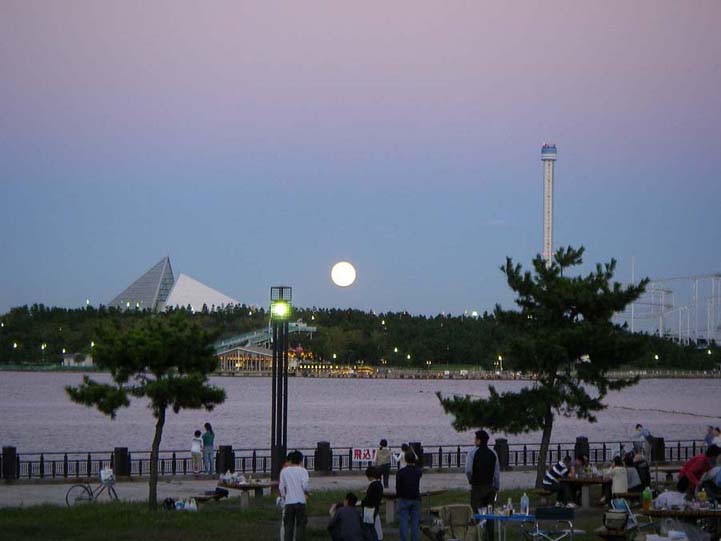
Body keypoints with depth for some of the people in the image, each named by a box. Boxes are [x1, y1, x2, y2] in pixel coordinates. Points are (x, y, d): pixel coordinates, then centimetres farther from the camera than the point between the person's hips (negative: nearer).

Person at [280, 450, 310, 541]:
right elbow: (306, 486, -9)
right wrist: (306, 492, 12)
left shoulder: (284, 471, 6)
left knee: (288, 525, 7)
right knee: (300, 525, 3)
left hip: (288, 501, 2)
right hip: (300, 501, -2)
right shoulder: (303, 471, -1)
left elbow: (281, 487, 7)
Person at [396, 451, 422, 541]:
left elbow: (398, 486, -10)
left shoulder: (401, 472, -11)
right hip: (416, 500, 3)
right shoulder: (418, 471, -1)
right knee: (415, 523, 6)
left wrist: (398, 495, 8)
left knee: (403, 523, 2)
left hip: (404, 500, -2)